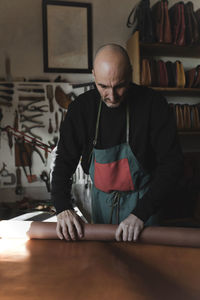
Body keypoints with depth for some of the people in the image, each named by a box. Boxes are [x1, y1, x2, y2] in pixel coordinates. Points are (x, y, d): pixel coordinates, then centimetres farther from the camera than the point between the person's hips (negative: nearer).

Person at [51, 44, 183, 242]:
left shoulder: (153, 104, -20)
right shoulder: (81, 107, -12)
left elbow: (171, 163, -20)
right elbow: (65, 161, -8)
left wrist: (141, 213, -27)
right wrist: (63, 207, -23)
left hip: (141, 197, -2)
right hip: (101, 196, 3)